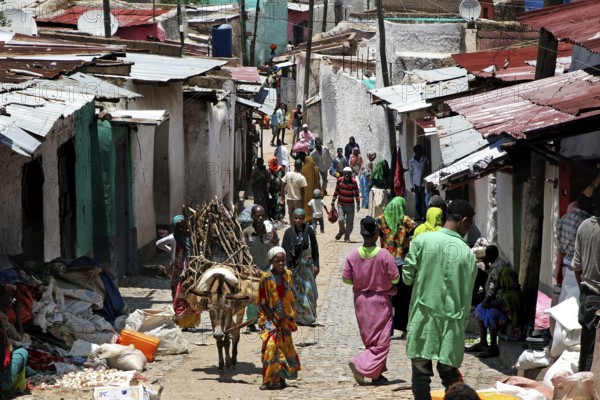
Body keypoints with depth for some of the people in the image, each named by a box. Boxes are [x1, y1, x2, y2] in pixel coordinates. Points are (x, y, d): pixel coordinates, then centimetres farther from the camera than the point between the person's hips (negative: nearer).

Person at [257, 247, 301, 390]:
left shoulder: (288, 275, 4)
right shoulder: (266, 277, -9)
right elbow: (261, 302, -7)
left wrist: (292, 317, 6)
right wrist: (273, 318, -14)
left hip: (285, 319, 5)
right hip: (270, 317, -5)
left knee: (285, 347, 9)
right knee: (271, 346, -15)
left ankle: (280, 379, 20)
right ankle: (270, 380, -12)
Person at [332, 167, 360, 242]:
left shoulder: (354, 182, -10)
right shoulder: (339, 181, -5)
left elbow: (357, 193, 0)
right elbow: (336, 192, 7)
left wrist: (358, 204, -3)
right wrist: (333, 203, 11)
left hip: (350, 205, 0)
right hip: (341, 204, 0)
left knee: (349, 223, 0)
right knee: (341, 220, -15)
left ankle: (347, 237, 18)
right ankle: (341, 231, 17)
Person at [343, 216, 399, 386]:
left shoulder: (353, 255, -8)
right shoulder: (384, 255, -17)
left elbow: (346, 279, -3)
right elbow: (395, 278, -11)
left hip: (361, 300, 4)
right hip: (380, 300, -4)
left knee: (369, 339, 15)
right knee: (381, 339, 3)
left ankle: (377, 374, 20)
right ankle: (361, 364, -15)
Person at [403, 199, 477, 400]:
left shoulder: (423, 240, -6)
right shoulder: (467, 254, -1)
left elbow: (407, 276, -2)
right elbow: (466, 295, 3)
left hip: (423, 318, -1)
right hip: (451, 321, 1)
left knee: (421, 372, 3)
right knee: (449, 373, 9)